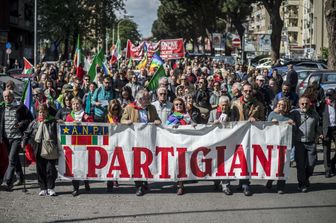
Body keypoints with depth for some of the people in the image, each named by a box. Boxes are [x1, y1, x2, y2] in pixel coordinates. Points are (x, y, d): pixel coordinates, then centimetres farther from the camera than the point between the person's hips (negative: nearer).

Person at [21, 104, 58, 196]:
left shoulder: (53, 122, 2)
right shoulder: (34, 123, 9)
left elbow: (57, 135, 1)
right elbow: (27, 133, 15)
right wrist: (24, 142, 3)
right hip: (39, 150, 2)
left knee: (50, 169, -1)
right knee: (40, 170, 5)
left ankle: (50, 188, 10)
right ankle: (43, 188, 14)